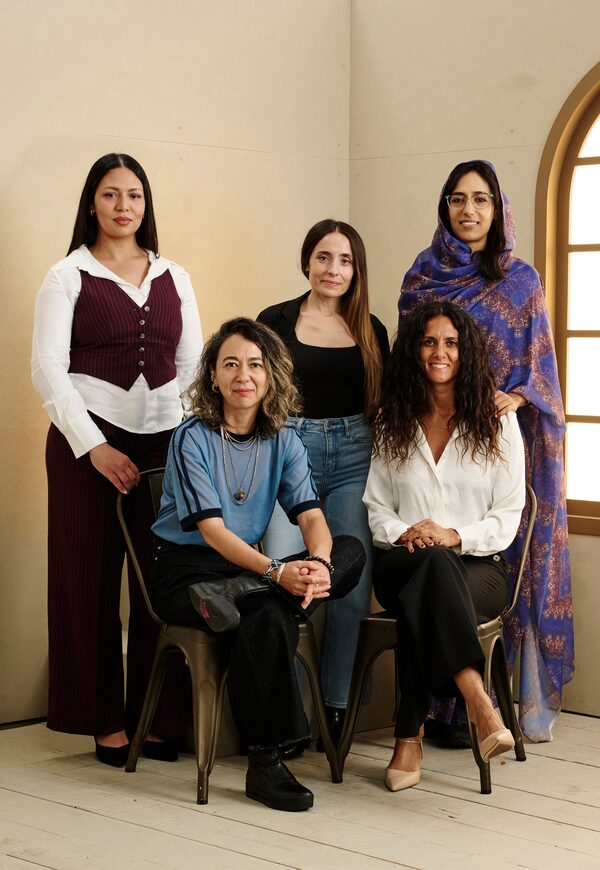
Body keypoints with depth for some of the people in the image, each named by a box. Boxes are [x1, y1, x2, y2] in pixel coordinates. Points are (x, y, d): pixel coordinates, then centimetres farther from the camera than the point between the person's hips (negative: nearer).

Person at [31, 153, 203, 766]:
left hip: (165, 440, 3)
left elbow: (193, 366, 15)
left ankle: (158, 717, 9)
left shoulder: (173, 278, 15)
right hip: (89, 440, -3)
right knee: (92, 581, 0)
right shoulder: (68, 277, 3)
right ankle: (106, 722, 8)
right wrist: (95, 447, -11)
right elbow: (48, 371, -4)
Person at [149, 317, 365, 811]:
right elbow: (211, 529, -19)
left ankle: (231, 595, -33)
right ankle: (265, 763, -29)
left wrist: (318, 564, -30)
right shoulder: (193, 439, -10)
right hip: (185, 572, -5)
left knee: (351, 552, -18)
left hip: (249, 567, 6)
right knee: (268, 615, -36)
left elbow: (311, 515, -6)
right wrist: (277, 572, -34)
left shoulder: (283, 442, 6)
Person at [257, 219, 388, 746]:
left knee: (353, 584, -6)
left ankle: (336, 707, 7)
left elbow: (383, 406, 17)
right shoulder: (276, 321, 6)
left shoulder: (371, 330, 13)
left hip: (354, 457, 2)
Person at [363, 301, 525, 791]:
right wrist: (404, 533, -10)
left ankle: (410, 737, -38)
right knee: (433, 563, -39)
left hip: (478, 565, -1)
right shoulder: (393, 424, 16)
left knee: (424, 596, -38)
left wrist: (456, 535, -15)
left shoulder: (497, 422, 9)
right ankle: (479, 707, -51)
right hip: (403, 565, 1)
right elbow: (375, 507, 13)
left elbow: (507, 518, 4)